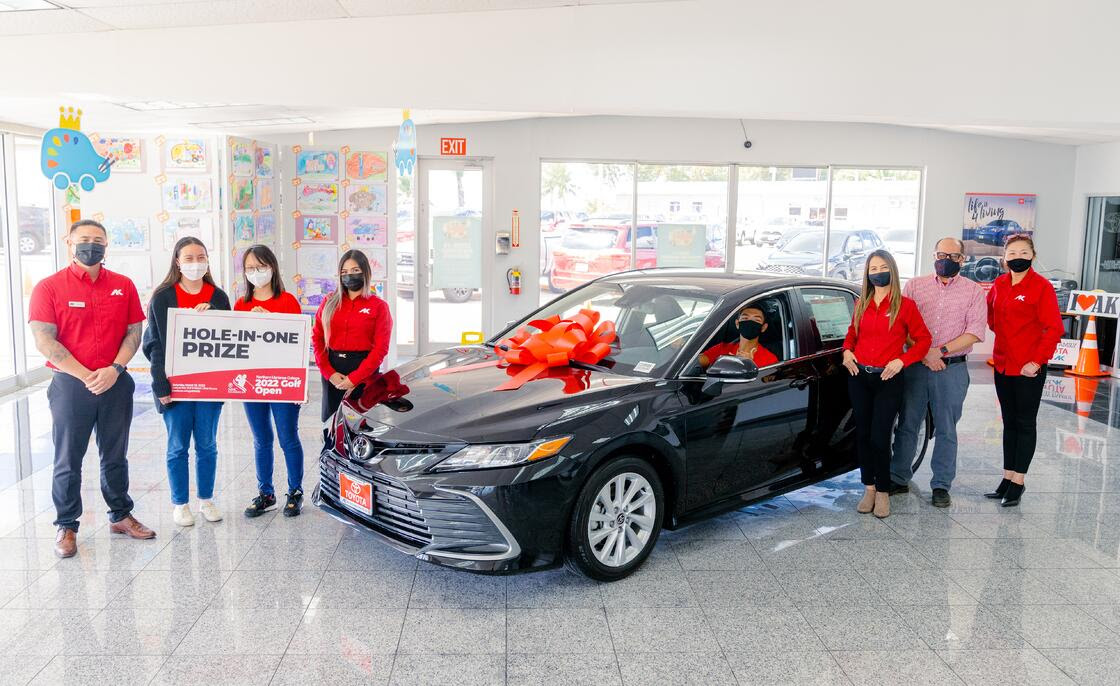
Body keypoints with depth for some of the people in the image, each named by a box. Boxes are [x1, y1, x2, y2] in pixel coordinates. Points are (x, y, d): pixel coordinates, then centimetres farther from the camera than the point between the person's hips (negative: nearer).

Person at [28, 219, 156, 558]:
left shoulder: (123, 285, 6)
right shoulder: (49, 287, -4)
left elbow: (134, 331, 5)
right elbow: (44, 341, -10)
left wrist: (114, 370, -10)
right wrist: (87, 376, -15)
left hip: (116, 384, 3)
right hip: (70, 385, -3)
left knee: (115, 456, 14)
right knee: (68, 461, 6)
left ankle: (120, 515, 27)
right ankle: (66, 526, 18)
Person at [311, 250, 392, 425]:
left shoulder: (378, 306, 0)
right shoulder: (330, 303, 10)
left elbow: (380, 348, -5)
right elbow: (317, 338, 6)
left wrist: (354, 378, -11)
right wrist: (329, 372, -7)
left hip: (364, 370, -3)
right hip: (332, 370, 3)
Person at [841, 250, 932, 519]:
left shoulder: (905, 305, -3)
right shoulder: (861, 304, 9)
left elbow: (923, 339, -1)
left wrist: (901, 360, -13)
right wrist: (847, 351, 3)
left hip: (888, 380, -4)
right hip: (859, 377, 4)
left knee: (879, 438, -6)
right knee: (863, 435, 8)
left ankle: (883, 492, 10)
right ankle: (869, 488, 20)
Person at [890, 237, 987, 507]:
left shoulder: (973, 291, 4)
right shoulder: (915, 286, 8)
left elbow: (975, 332, -5)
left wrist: (940, 351, -14)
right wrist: (924, 353, -12)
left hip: (952, 369, -1)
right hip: (916, 366, 1)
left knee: (946, 430, 6)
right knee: (907, 425, 6)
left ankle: (941, 485, 15)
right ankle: (899, 478, 16)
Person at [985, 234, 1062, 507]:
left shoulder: (1042, 287, -10)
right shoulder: (999, 284, 6)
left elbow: (1054, 329, -13)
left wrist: (1037, 361, -18)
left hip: (1029, 369, -6)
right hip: (1002, 365, 6)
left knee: (1025, 423, 3)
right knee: (1009, 422, 13)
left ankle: (1018, 482, 11)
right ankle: (1007, 477, 22)